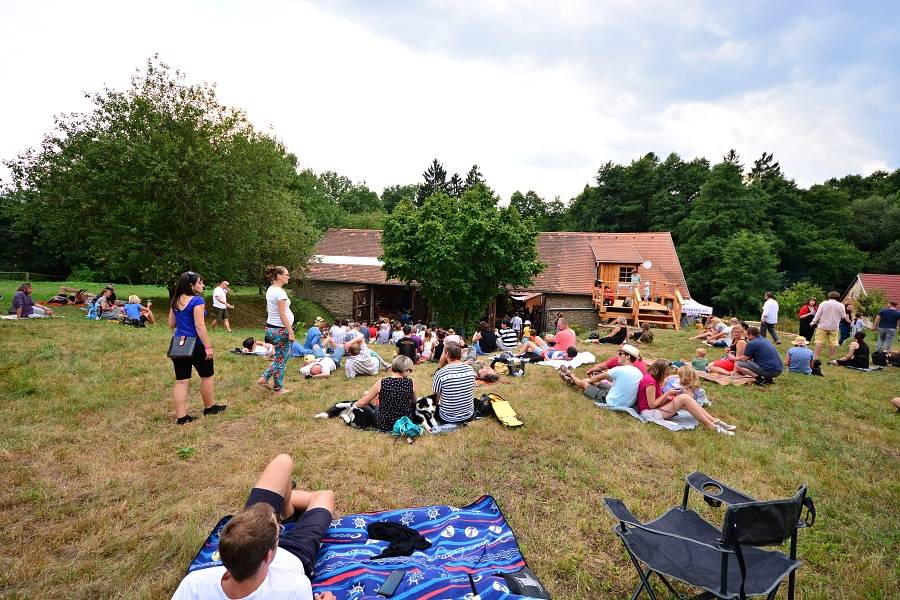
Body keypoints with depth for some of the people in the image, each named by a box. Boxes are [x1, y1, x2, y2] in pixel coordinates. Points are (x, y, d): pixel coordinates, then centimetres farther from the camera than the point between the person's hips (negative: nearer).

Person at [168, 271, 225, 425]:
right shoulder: (197, 300, -17)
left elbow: (171, 324, 13)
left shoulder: (176, 300, 7)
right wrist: (208, 346, -18)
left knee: (181, 381, 7)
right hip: (196, 345, -7)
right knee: (207, 376, 13)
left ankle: (181, 416, 10)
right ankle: (209, 407, 27)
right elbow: (200, 326, -21)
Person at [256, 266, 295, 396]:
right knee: (281, 359, 5)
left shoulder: (270, 290, 9)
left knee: (283, 355, 22)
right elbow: (282, 315, -22)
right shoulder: (280, 292, -20)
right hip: (280, 329, -9)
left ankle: (264, 378, 22)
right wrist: (291, 332, -17)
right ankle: (278, 389, 18)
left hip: (271, 327, 9)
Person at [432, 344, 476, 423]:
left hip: (448, 418, -3)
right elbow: (472, 391, 5)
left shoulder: (440, 373, -21)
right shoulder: (470, 369, -10)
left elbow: (436, 396, -7)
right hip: (468, 415, 3)